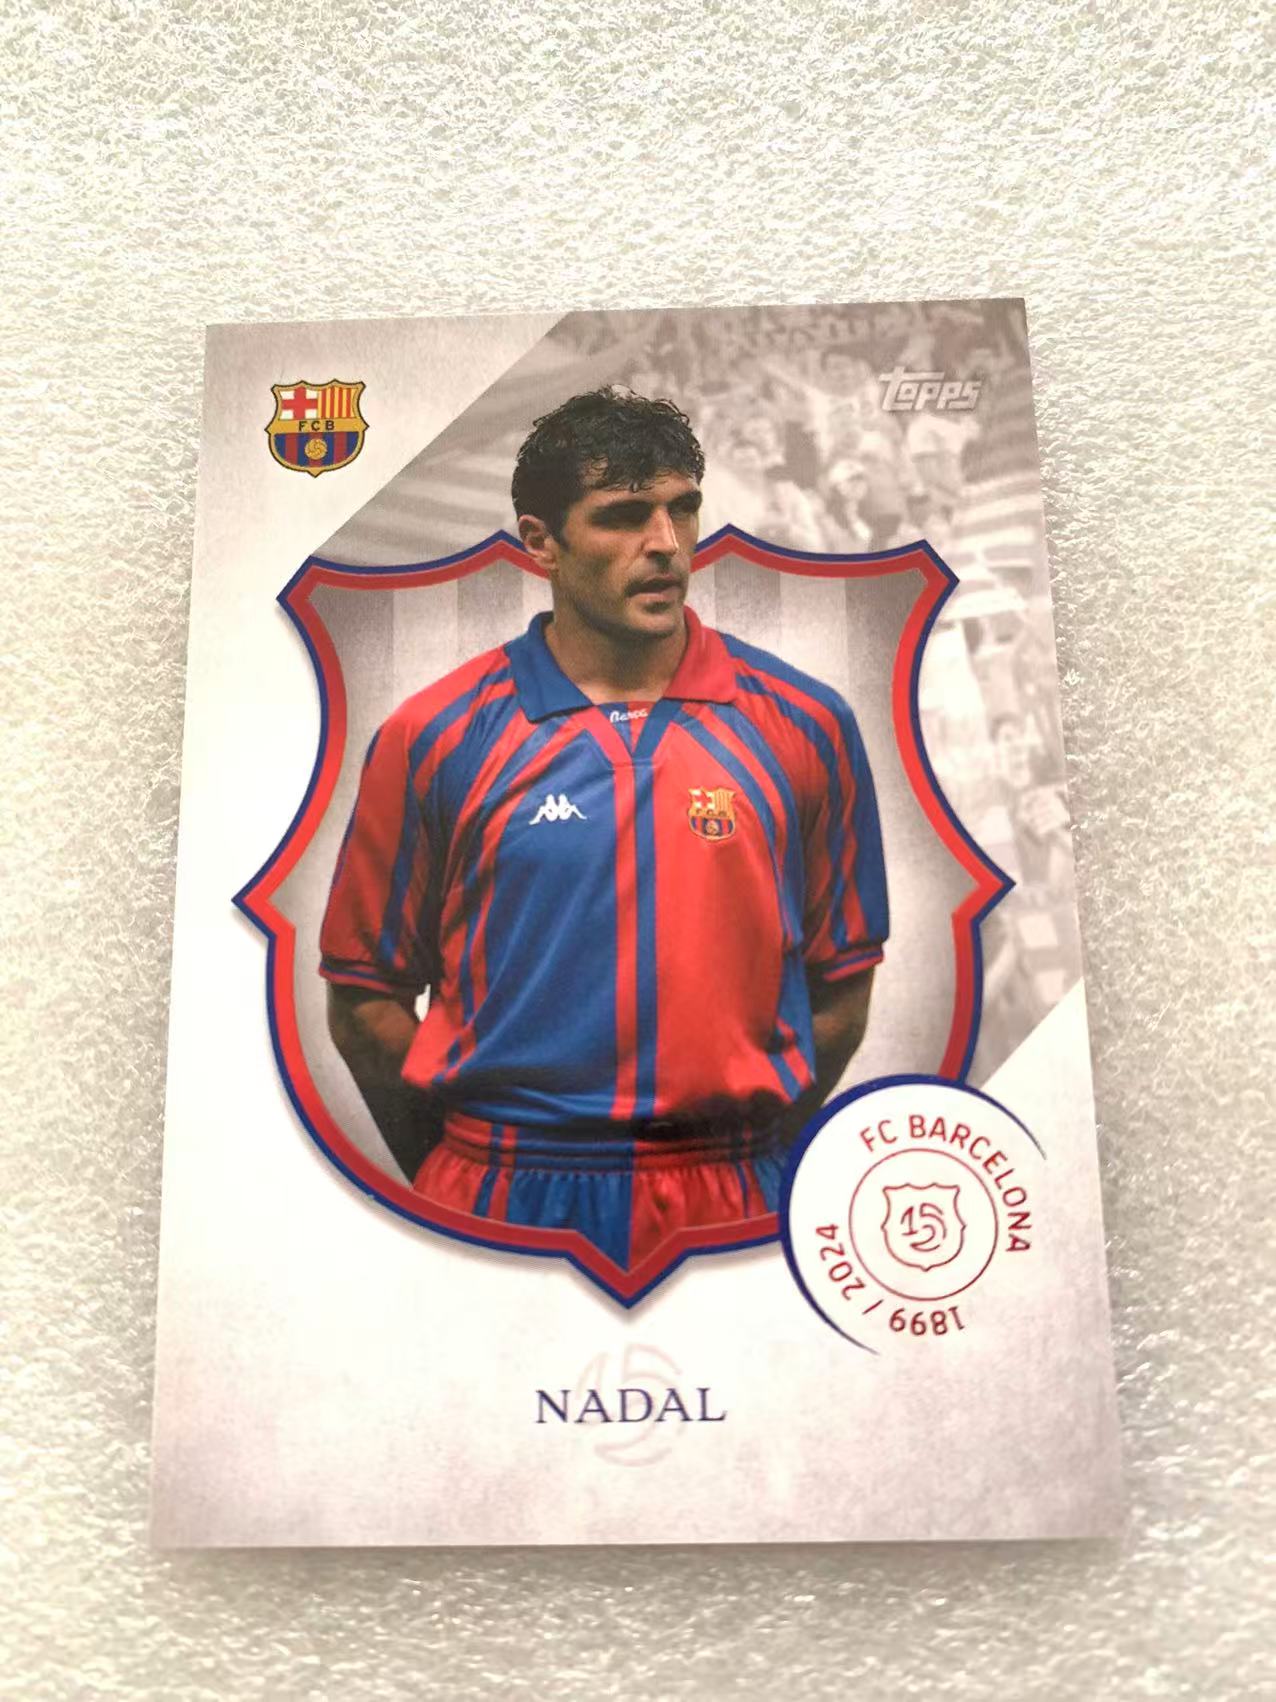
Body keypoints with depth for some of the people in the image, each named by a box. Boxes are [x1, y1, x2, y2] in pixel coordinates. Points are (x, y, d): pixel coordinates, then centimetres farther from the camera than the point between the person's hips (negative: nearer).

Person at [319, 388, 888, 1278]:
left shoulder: (802, 725, -1)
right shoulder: (435, 738, -3)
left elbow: (840, 988, 4)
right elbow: (365, 1002, 1)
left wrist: (749, 1151, 1)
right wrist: (462, 1171, 0)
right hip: (501, 1204, 0)